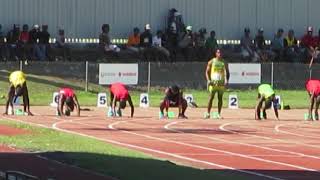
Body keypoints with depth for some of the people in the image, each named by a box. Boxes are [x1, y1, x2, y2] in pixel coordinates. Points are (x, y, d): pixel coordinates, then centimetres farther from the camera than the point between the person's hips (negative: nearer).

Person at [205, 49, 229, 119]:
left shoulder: (224, 63, 10)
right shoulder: (211, 62, 5)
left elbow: (227, 72, 13)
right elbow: (207, 72, 5)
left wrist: (226, 80, -4)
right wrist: (208, 80, -10)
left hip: (221, 83, 2)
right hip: (213, 82, -2)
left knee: (220, 98, 3)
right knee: (211, 97, -7)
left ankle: (219, 114, 7)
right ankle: (208, 113, -5)